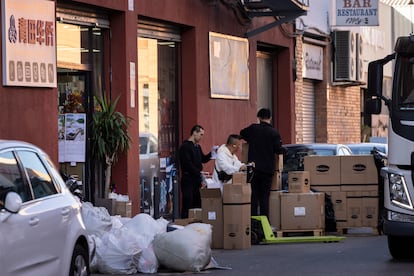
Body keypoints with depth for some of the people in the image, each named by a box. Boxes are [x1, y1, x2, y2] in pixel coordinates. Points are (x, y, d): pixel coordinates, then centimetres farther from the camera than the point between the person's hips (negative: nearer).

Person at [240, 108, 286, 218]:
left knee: (254, 195, 7)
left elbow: (242, 133, 18)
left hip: (254, 167, 1)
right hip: (267, 169, -1)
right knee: (264, 196, 4)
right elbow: (278, 150, -9)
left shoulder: (253, 128, 0)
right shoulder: (274, 132, -7)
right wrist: (284, 150, 12)